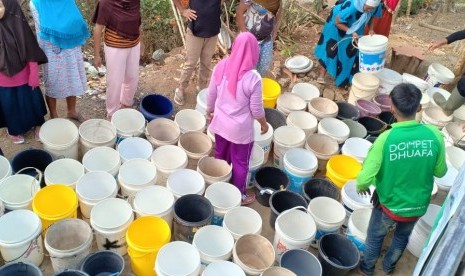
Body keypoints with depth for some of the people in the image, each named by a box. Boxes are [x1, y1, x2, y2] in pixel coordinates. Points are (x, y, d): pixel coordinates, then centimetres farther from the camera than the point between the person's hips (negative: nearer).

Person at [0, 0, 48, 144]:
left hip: (23, 76, -2)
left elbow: (31, 52, -9)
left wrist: (34, 75, -7)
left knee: (30, 101, 15)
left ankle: (38, 125, 38)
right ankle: (14, 130, 38)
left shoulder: (19, 25, -15)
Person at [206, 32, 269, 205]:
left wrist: (210, 110, 17)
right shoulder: (253, 78, -27)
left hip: (220, 123, 5)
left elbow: (211, 94, -2)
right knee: (240, 163, 16)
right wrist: (264, 124, 3)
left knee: (220, 156, 26)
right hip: (240, 129, -5)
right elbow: (256, 109, -16)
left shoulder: (221, 66, -14)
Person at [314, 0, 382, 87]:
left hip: (355, 26, 6)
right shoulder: (350, 7, -42)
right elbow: (337, 22, -29)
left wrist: (371, 29, -18)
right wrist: (351, 32, -34)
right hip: (338, 25, -5)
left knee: (352, 50, 7)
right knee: (331, 48, -3)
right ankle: (322, 75, 5)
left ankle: (346, 76, 20)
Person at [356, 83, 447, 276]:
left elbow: (365, 177, -25)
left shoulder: (385, 138, -28)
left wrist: (360, 187, -3)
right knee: (402, 236, 32)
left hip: (390, 204, -3)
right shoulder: (434, 135, -19)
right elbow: (440, 172, -4)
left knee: (375, 237, 26)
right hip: (418, 206, 3)